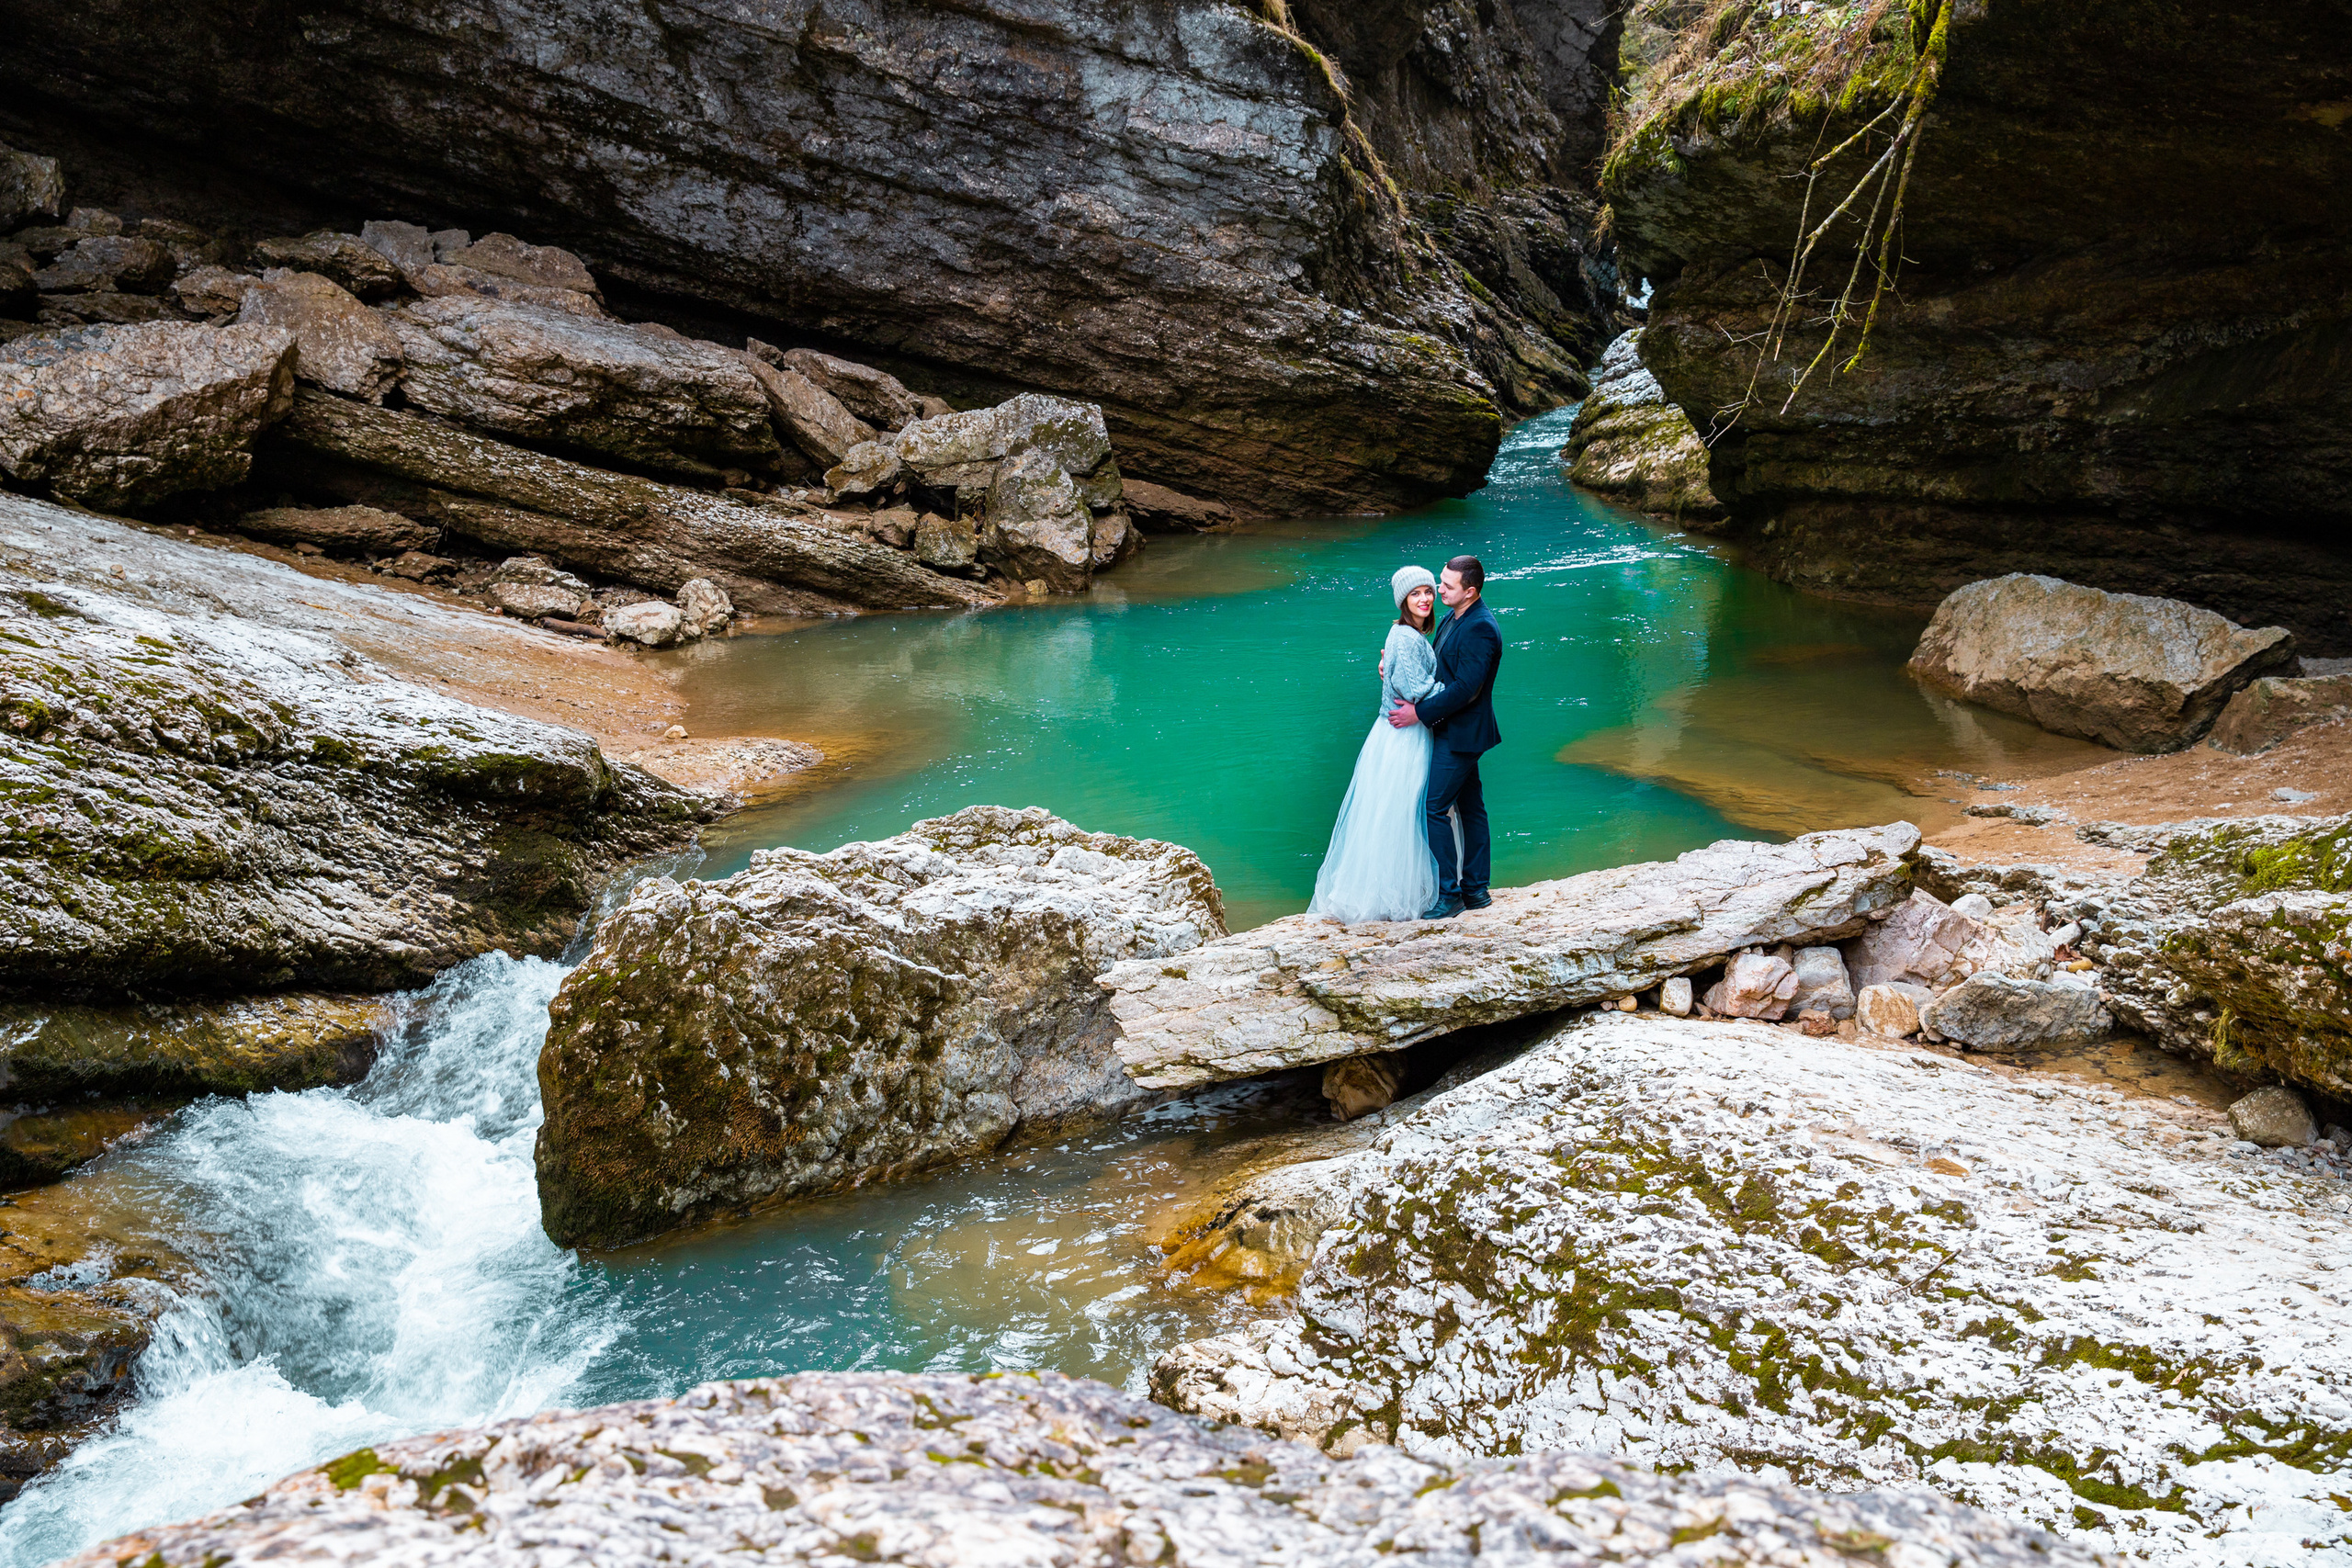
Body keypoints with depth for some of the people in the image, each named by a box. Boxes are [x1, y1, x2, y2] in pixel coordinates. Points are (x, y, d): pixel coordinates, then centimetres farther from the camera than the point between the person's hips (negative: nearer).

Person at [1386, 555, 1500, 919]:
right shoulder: (1455, 619, 10)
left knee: (1435, 808, -8)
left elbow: (1465, 688, -25)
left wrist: (1420, 714, -20)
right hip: (1452, 730, 10)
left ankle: (1449, 894, -1)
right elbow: (1440, 669, 16)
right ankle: (1476, 889, 23)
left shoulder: (1480, 629, -22)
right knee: (1470, 807, 15)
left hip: (1461, 734, -10)